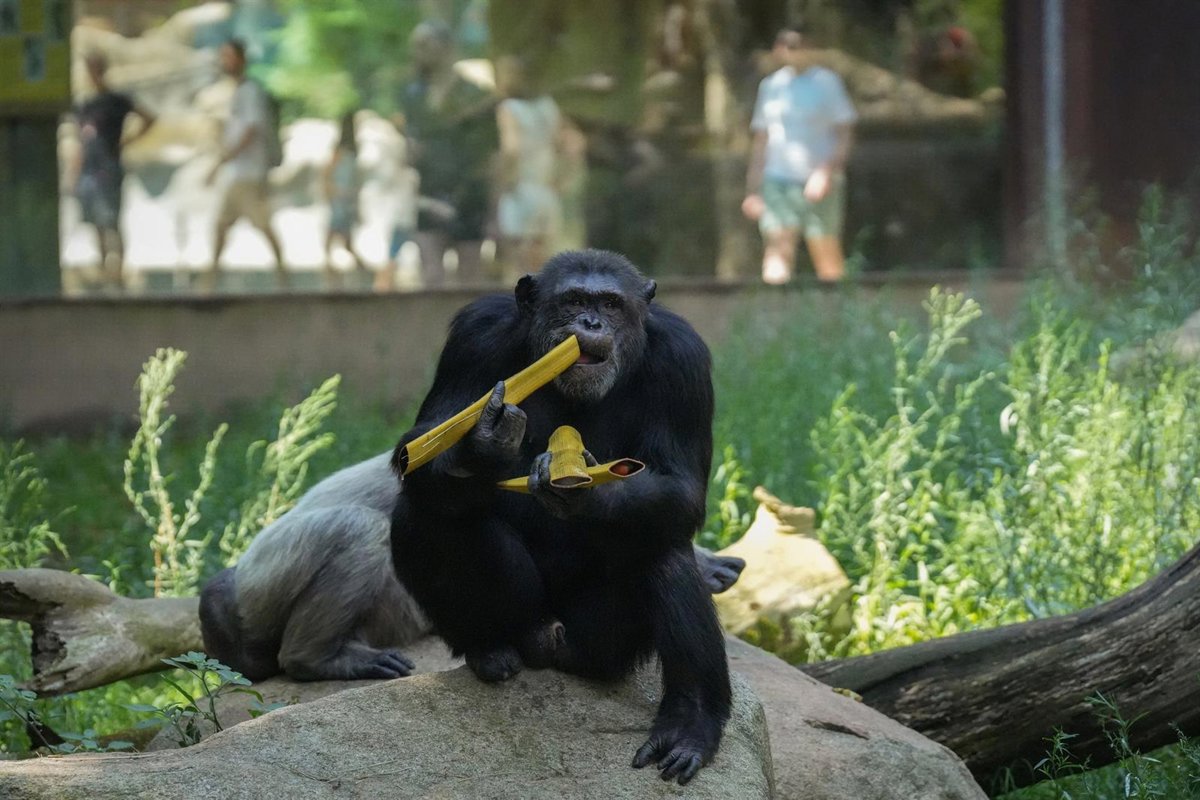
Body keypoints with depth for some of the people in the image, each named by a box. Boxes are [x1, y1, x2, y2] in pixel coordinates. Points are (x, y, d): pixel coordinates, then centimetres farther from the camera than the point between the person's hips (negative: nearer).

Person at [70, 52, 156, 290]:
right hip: (88, 171, 5)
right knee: (98, 225, 2)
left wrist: (127, 141, -2)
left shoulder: (116, 101, 1)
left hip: (108, 170, -5)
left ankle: (118, 272, -6)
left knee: (110, 223, -5)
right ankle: (103, 270, 1)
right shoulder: (83, 107, 13)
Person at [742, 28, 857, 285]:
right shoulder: (771, 85, 13)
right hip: (777, 180, 3)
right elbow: (760, 140, 19)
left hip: (817, 184, -3)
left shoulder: (826, 82, 2)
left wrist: (827, 170, -17)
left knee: (827, 257, -3)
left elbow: (845, 133, -2)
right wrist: (752, 190, 13)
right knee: (777, 255, -10)